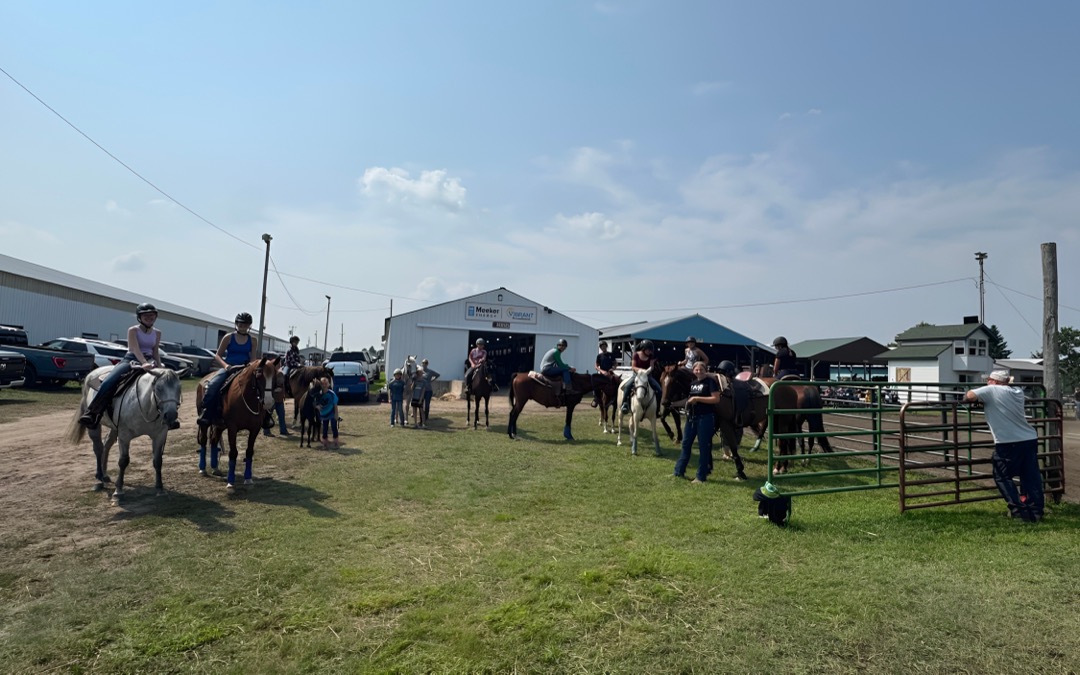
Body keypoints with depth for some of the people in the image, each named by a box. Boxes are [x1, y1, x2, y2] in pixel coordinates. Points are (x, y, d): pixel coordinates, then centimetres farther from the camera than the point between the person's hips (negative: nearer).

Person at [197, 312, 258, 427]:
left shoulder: (253, 341, 9)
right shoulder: (228, 338, 5)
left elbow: (253, 359, 6)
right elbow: (217, 356, 4)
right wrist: (225, 365, -15)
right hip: (228, 368, -1)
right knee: (213, 385, -29)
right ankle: (207, 414, -21)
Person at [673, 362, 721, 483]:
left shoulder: (710, 382, -8)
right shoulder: (692, 382, 12)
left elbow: (716, 399, -18)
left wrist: (697, 398, -20)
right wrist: (688, 401, 3)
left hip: (705, 418, -7)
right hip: (691, 417, 7)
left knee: (703, 446, 1)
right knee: (686, 444, 11)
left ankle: (701, 476, 10)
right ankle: (679, 472, 21)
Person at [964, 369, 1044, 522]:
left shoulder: (991, 391, -8)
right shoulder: (1018, 391, 13)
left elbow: (970, 396, -20)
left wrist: (966, 397, 1)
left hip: (1008, 442, -7)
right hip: (1030, 439, 7)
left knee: (1002, 476, 8)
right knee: (1031, 477, 13)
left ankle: (1019, 510, 4)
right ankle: (1036, 511, 16)